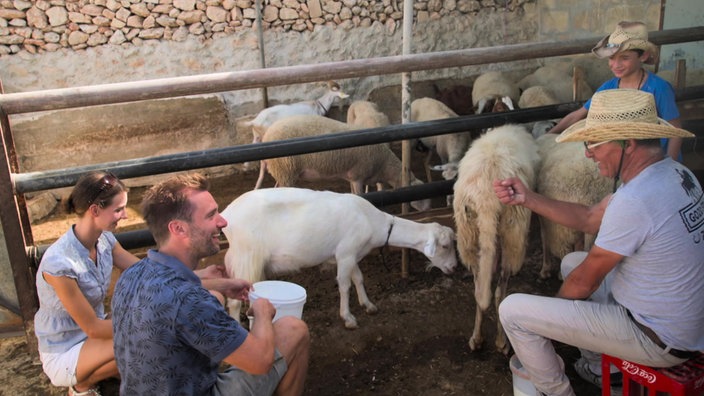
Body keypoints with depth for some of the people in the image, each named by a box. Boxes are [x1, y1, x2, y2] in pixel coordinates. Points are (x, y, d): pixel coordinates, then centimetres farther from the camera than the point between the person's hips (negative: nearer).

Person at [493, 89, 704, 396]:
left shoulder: (634, 201, -30)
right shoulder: (674, 172, -1)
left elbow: (584, 283, -17)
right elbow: (591, 218, 8)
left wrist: (556, 306, 4)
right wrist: (527, 198, 1)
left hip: (658, 340, -9)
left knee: (513, 311, -9)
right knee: (572, 262, 26)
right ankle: (598, 367, 33)